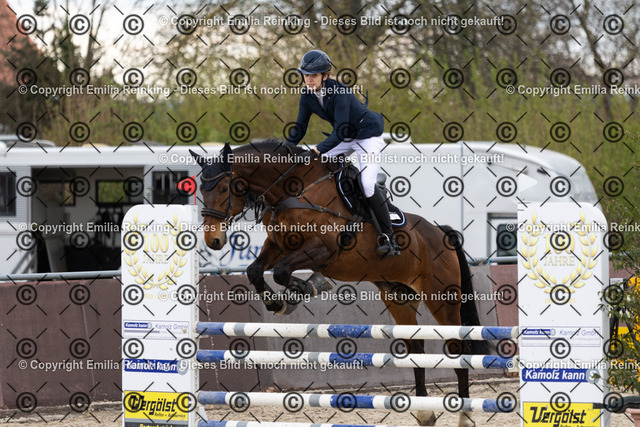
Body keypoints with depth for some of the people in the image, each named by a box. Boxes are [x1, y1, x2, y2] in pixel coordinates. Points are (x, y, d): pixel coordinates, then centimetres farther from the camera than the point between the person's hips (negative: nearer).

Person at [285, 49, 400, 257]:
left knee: (367, 184, -22)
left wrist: (316, 151, -44)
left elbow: (340, 132, -35)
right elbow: (299, 128, -2)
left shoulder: (339, 93, -31)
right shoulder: (308, 96, -9)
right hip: (345, 138, 8)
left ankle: (389, 236, -12)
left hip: (368, 134, -8)